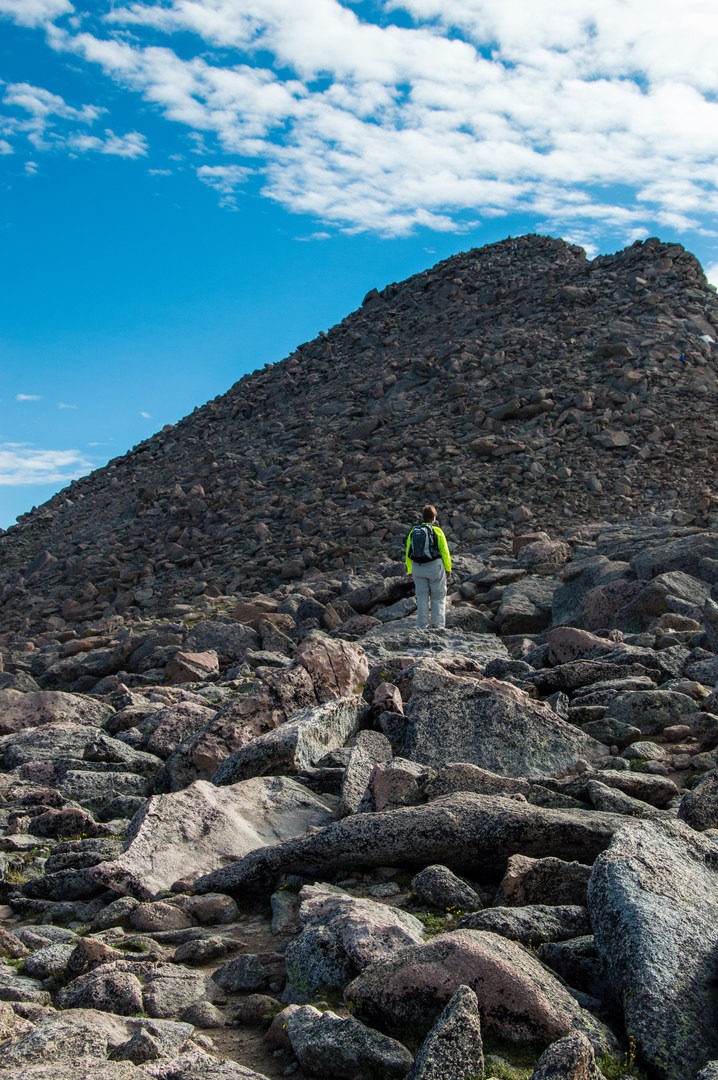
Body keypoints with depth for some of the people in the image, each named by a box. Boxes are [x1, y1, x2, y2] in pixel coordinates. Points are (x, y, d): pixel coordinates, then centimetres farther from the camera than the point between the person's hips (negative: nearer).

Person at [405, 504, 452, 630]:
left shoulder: (413, 531, 5)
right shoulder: (437, 531, -6)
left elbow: (408, 553, 7)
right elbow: (444, 551, -6)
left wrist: (410, 570, 14)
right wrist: (448, 568, 5)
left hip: (418, 568, 4)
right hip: (435, 566, -3)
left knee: (422, 596, 8)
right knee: (438, 596, 4)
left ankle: (422, 626, 8)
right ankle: (437, 625, 1)